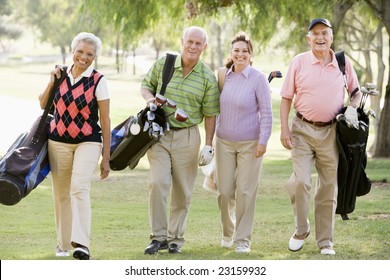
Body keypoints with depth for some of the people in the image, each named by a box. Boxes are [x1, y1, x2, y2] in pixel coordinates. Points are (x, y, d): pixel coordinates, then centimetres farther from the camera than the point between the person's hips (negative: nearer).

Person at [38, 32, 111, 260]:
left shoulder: (98, 81, -6)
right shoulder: (61, 75, 5)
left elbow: (105, 120, -4)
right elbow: (43, 105, 14)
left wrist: (106, 157, -5)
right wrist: (52, 82, -2)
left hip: (88, 141, -4)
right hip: (58, 141, 4)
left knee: (79, 188, -21)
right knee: (61, 193, 8)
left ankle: (81, 244, -29)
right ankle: (63, 243, 21)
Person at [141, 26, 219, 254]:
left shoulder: (208, 78, -1)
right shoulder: (162, 64, 1)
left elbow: (210, 115, 3)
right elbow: (146, 85, 16)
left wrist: (208, 145, -1)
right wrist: (149, 97, -7)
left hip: (187, 136, 0)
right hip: (159, 133, 0)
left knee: (183, 191, 5)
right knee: (158, 183, -13)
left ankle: (175, 238, 18)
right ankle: (159, 237, -4)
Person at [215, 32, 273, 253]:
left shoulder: (258, 79, -9)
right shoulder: (224, 76, 5)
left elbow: (266, 112, -9)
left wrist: (263, 141, -14)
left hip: (250, 144, -4)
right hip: (224, 142, 4)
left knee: (246, 192, -3)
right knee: (225, 191, 5)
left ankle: (243, 240, 5)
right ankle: (228, 233, 26)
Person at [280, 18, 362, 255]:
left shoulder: (343, 63, 3)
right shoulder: (299, 62, -2)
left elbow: (356, 91, 15)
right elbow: (286, 97, 2)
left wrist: (352, 108, -6)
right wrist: (284, 129, -6)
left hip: (331, 132, 2)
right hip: (303, 130, -2)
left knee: (329, 188, 7)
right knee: (300, 181, -14)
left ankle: (325, 241, 17)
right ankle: (301, 230, 9)